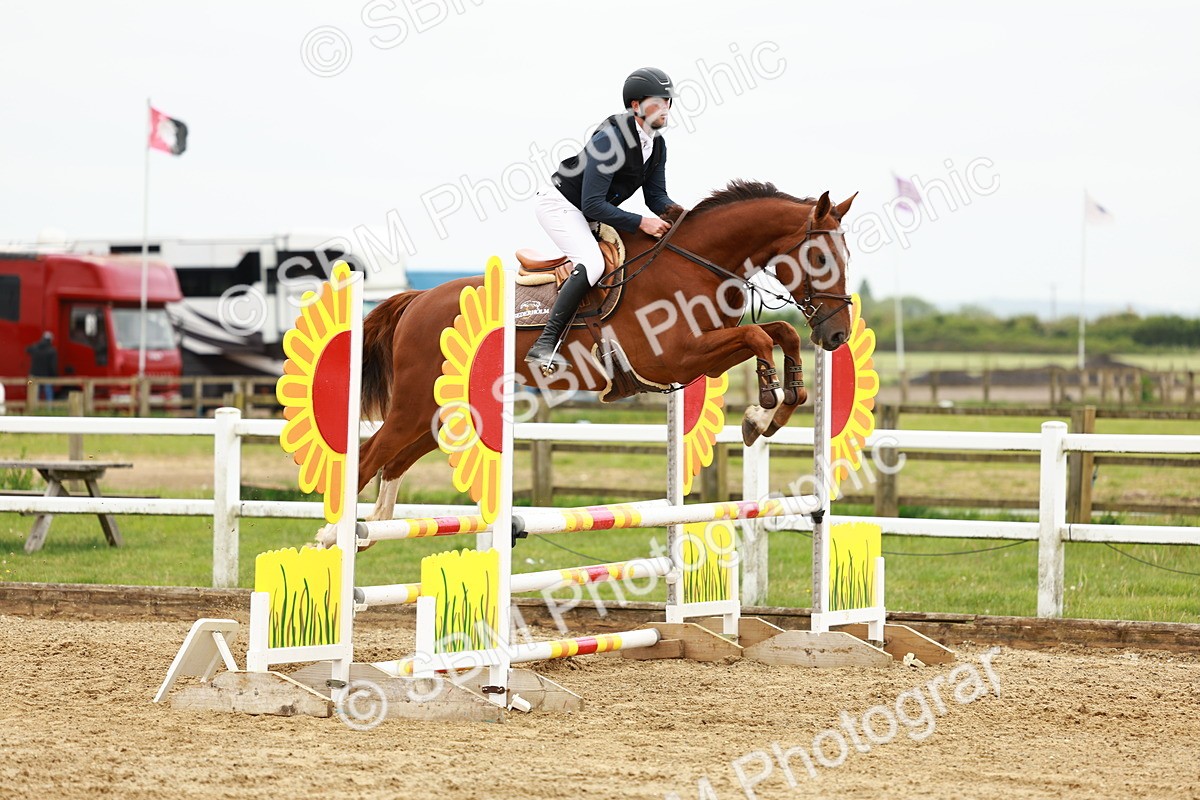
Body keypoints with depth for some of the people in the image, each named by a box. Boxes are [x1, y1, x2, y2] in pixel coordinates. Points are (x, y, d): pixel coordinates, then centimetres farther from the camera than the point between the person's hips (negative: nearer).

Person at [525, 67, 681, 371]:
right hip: (560, 204, -10)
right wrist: (641, 223, -34)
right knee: (592, 264, -29)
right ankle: (545, 344, -32)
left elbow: (655, 196, 4)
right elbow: (593, 205, -30)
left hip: (592, 216, 10)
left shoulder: (657, 145, -1)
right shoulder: (610, 139, -28)